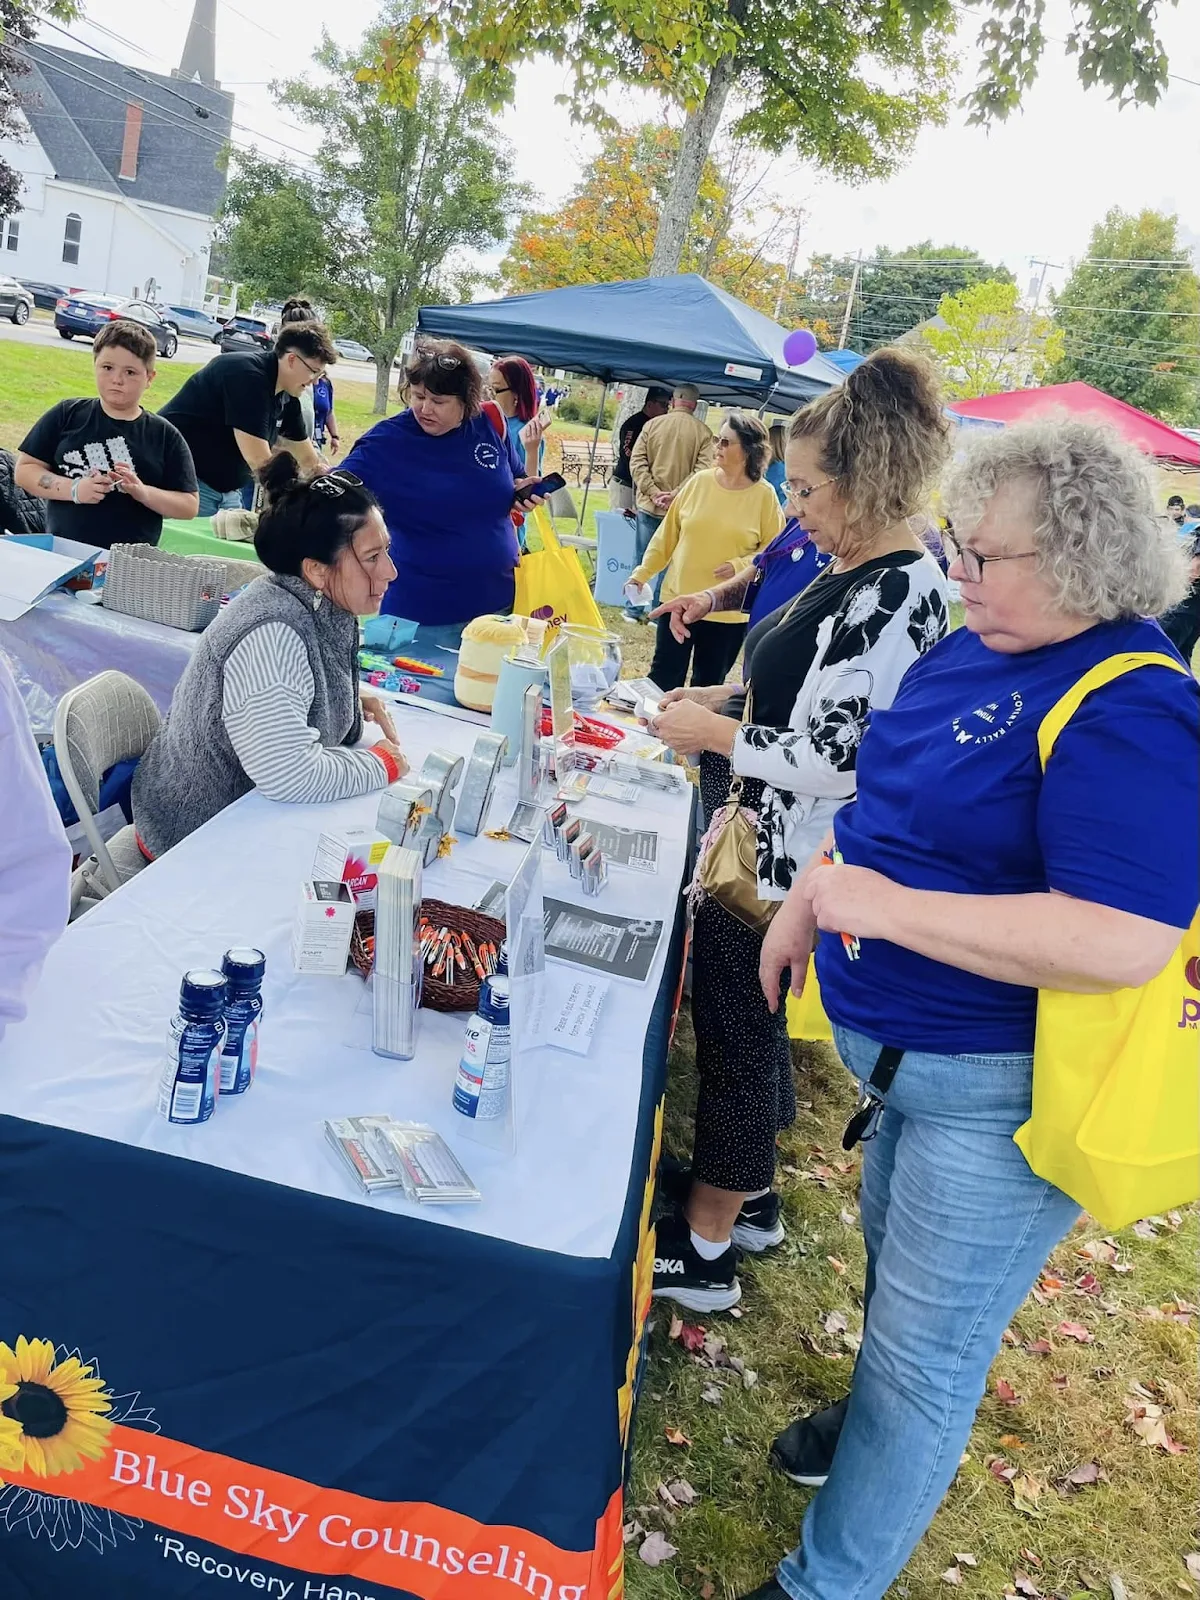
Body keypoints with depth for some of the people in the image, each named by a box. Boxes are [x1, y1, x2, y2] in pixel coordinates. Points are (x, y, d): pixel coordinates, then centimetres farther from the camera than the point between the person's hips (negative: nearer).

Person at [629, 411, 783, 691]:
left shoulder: (764, 495, -6)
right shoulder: (699, 481, 0)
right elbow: (667, 534, 5)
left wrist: (739, 566, -18)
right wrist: (643, 572, 2)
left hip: (728, 611, -2)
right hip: (679, 599, 2)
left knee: (708, 685, 11)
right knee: (663, 678, 8)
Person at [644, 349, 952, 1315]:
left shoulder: (893, 595, -24)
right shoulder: (868, 573, 7)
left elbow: (830, 760, -26)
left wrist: (714, 734, -14)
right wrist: (727, 698, 7)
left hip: (774, 857, -10)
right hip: (767, 846, 10)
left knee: (737, 1030, 5)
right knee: (752, 1022, 22)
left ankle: (704, 1248, 25)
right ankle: (748, 1192, 43)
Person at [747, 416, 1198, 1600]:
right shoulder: (973, 650, 2)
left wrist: (890, 907, -31)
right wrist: (807, 902, 6)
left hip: (1001, 1089, -9)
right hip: (907, 1049, 9)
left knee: (924, 1355, 9)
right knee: (895, 1274, 30)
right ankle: (876, 1432, 57)